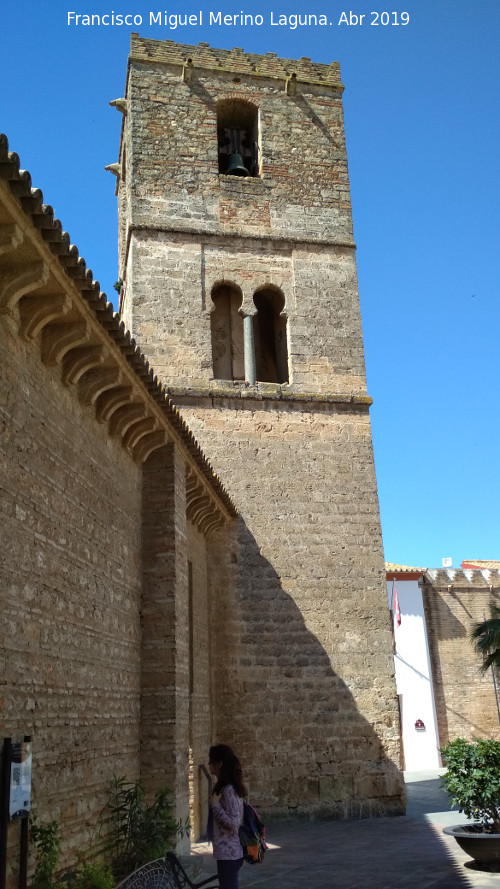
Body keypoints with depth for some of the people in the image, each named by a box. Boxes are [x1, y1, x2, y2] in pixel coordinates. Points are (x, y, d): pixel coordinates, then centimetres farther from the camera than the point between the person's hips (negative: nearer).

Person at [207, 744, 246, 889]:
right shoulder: (224, 787, 9)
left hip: (228, 852, -10)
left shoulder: (228, 790, -21)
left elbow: (233, 824, -24)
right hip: (228, 851, 10)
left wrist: (215, 805, -20)